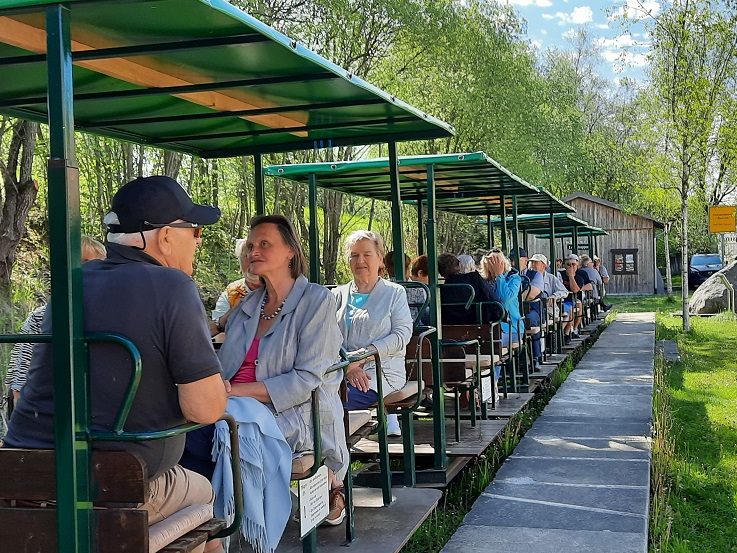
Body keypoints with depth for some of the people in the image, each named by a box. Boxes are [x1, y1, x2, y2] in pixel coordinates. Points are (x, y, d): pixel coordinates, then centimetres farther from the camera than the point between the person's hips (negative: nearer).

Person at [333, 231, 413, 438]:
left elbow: (402, 335, -2)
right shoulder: (339, 295, 17)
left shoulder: (394, 293, 10)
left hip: (381, 371, -4)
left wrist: (363, 354, -13)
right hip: (342, 372, 4)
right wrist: (348, 366, -12)